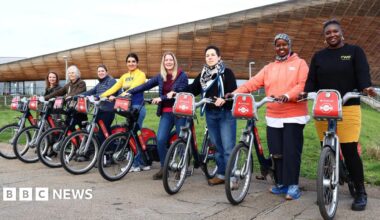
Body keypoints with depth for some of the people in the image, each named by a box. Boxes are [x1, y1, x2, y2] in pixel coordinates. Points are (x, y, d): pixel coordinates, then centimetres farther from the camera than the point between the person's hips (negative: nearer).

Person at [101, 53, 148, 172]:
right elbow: (114, 88, 10)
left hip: (138, 107, -7)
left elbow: (134, 86, -19)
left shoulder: (141, 74, -2)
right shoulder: (124, 76, 18)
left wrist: (124, 93, -33)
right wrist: (101, 96, -2)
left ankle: (135, 164, 0)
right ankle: (142, 162, 16)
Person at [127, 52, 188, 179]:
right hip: (166, 113, 4)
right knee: (160, 140, -7)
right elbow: (146, 86, 9)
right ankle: (163, 168, 7)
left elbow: (180, 93, -13)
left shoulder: (182, 76, -3)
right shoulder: (160, 77, 10)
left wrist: (161, 98, -18)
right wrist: (129, 92, 4)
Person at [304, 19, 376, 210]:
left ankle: (360, 192, 8)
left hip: (348, 109, -3)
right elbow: (312, 80, 9)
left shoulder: (354, 51, 8)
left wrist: (366, 87, -26)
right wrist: (306, 93, -11)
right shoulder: (318, 56, 16)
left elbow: (363, 73, -6)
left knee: (349, 151, -6)